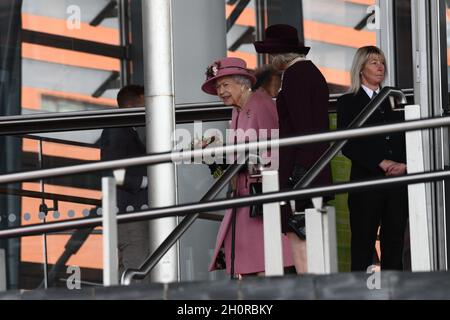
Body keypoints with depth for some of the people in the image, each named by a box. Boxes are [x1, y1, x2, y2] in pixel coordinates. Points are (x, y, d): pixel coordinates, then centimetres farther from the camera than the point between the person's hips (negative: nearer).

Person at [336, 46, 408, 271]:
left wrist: (403, 164, -5)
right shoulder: (348, 103, 5)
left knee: (394, 243, 1)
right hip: (365, 181, -4)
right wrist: (381, 163, -12)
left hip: (398, 182, 4)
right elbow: (348, 146, -5)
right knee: (362, 245, -5)